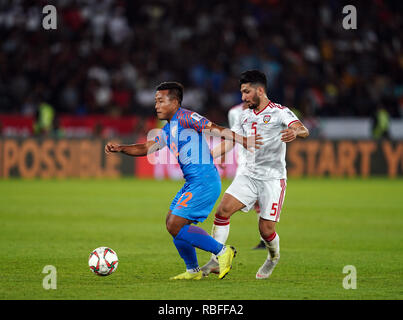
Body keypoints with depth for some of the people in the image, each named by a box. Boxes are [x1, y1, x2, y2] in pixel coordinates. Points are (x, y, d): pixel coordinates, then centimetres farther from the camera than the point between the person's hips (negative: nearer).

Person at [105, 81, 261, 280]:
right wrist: (120, 148, 10)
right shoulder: (168, 130, 20)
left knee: (175, 227, -12)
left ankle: (222, 251, -5)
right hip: (193, 183, 10)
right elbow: (147, 148, 24)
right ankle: (193, 271, 23)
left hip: (204, 181, -10)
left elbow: (215, 130, -17)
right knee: (172, 224, 15)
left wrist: (243, 141, -28)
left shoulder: (184, 117, -8)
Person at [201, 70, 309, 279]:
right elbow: (229, 142, 21)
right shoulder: (246, 115, 15)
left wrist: (295, 132, -44)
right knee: (223, 209, -16)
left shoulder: (279, 112, -5)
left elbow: (303, 130, -20)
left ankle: (273, 258, 28)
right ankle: (216, 261, -11)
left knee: (266, 230, -5)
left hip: (273, 178, -5)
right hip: (248, 174, 5)